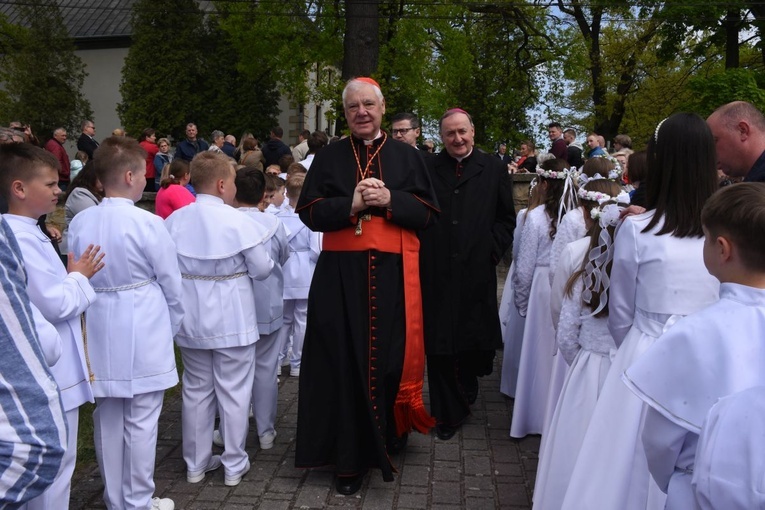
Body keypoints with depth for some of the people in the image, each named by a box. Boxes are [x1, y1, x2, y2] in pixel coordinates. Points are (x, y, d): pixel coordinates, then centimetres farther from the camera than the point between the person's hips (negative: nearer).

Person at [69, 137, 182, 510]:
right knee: (141, 423, 7)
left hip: (100, 334, 5)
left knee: (107, 419, 15)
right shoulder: (148, 224, -16)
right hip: (143, 334, -5)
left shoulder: (79, 223, -3)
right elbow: (172, 284, -8)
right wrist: (172, 326, 8)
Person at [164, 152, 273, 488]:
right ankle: (234, 465, 19)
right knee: (234, 392, 8)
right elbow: (261, 269, -11)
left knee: (196, 389, 16)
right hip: (232, 319, -4)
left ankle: (196, 463, 28)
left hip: (191, 319, 4)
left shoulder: (174, 220, -4)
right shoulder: (238, 221, -17)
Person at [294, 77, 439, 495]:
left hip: (393, 275, 0)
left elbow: (429, 212, 4)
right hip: (341, 276, 0)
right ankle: (350, 457, 12)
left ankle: (388, 441, 25)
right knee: (345, 362, 1)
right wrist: (351, 203, -13)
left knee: (391, 358, 4)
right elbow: (309, 212, 1)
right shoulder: (329, 157, 9)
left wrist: (391, 201, -12)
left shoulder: (406, 157, 10)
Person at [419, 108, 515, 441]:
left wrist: (492, 251, -2)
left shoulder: (494, 169, 7)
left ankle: (466, 387, 39)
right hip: (436, 273, 0)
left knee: (477, 339, 9)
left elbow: (507, 218, 9)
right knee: (439, 344, 3)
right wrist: (422, 253, -2)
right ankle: (448, 413, 17)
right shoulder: (427, 168, 5)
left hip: (477, 272, 0)